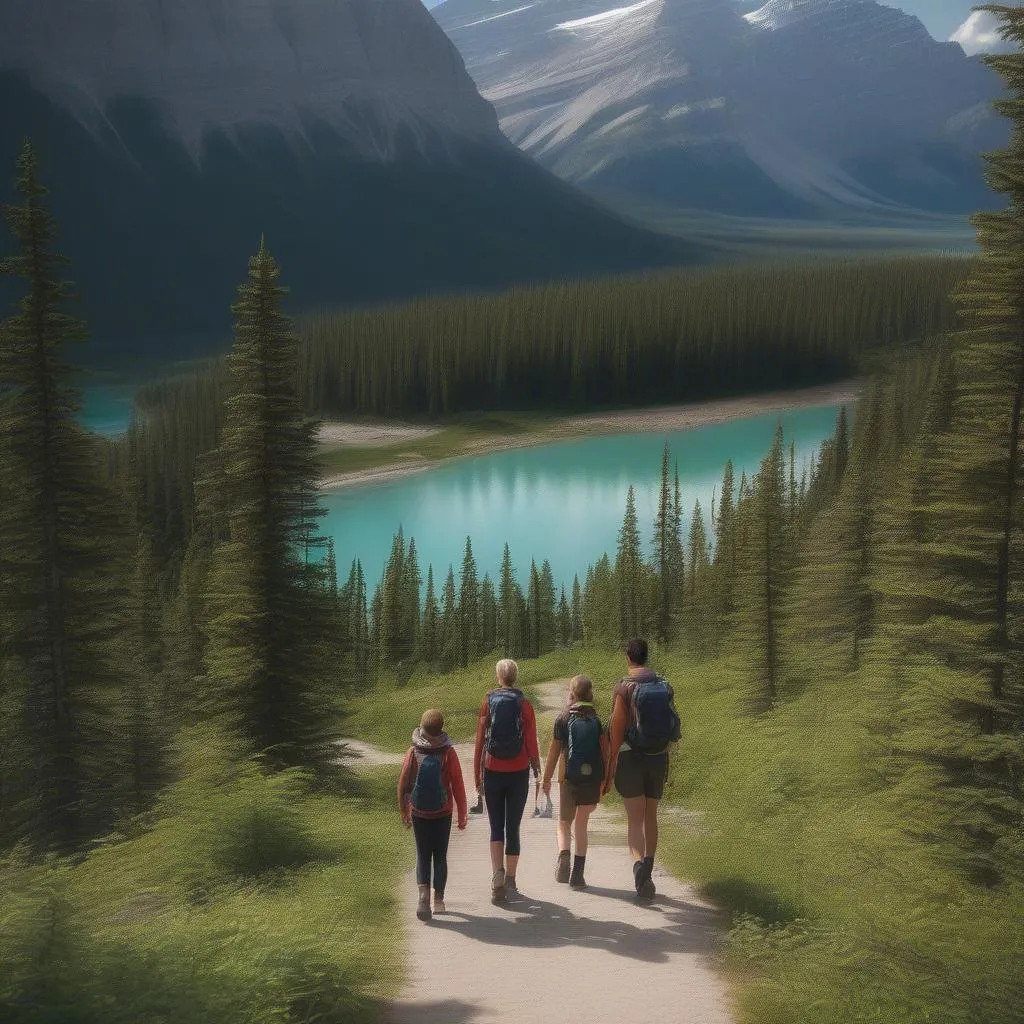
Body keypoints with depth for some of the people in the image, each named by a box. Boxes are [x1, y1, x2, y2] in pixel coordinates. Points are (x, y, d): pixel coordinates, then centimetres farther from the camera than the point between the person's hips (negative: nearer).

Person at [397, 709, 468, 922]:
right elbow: (458, 786, -7)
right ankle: (438, 899, 15)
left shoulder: (413, 753, -7)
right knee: (440, 856, 12)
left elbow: (402, 784, -2)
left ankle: (423, 893, -12)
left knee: (423, 856, 9)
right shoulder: (448, 754, -10)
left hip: (419, 814, 1)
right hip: (443, 814, 0)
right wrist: (462, 814, 3)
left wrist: (403, 811, 12)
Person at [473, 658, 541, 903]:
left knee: (496, 826, 8)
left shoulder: (488, 703, -2)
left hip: (493, 772, 0)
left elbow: (479, 741, -1)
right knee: (513, 827, 9)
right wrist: (536, 765, 13)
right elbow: (531, 742, -2)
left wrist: (477, 774, 6)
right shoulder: (524, 705, -3)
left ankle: (497, 873, -13)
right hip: (518, 772, 0)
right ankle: (510, 880, 11)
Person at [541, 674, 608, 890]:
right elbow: (605, 750, -2)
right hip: (593, 777, 2)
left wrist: (546, 779, 9)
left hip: (569, 777, -2)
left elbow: (554, 751, 0)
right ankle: (577, 874, 9)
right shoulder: (598, 719, 1)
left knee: (564, 822, 13)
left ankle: (564, 853, -17)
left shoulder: (563, 719, -3)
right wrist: (606, 779, 5)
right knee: (581, 824, 13)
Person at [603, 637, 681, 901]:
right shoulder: (665, 687, 5)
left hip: (631, 757, -4)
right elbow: (674, 729, 7)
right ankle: (647, 874, 20)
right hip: (658, 759, 4)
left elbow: (616, 730, -12)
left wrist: (609, 770, -7)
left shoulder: (623, 687, -10)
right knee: (651, 816, 15)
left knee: (635, 819, -2)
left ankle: (638, 863, -26)